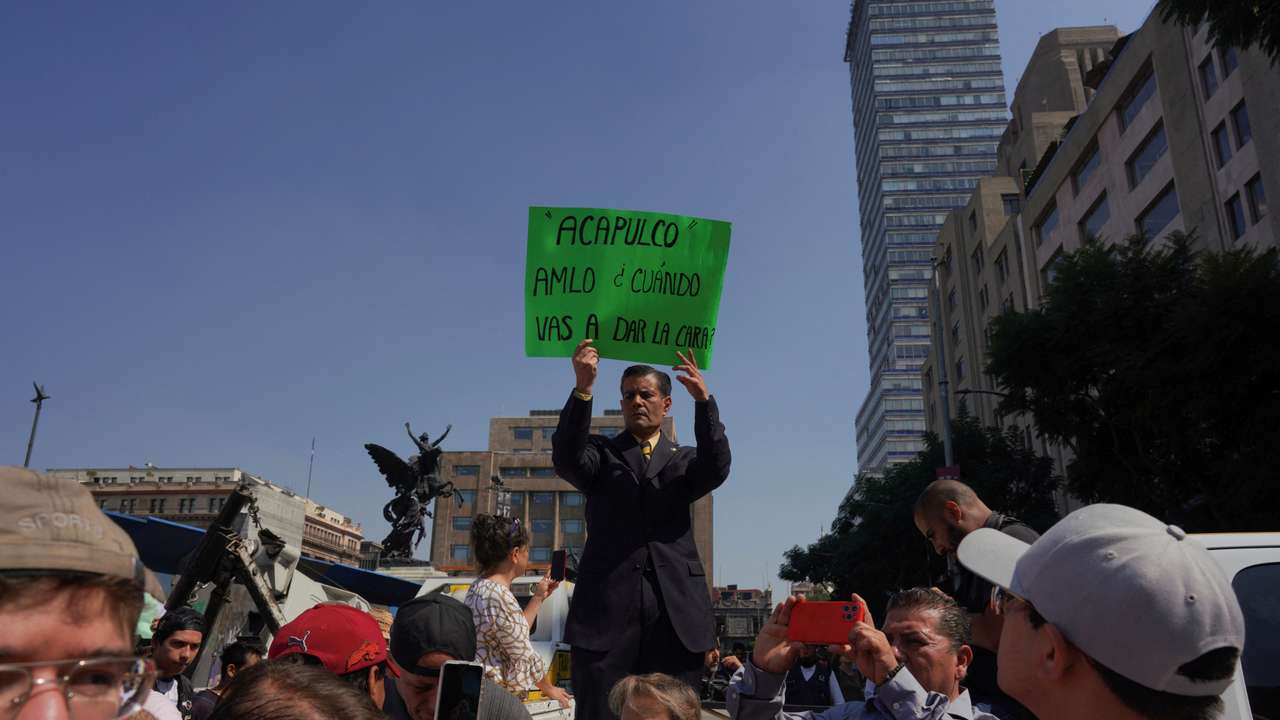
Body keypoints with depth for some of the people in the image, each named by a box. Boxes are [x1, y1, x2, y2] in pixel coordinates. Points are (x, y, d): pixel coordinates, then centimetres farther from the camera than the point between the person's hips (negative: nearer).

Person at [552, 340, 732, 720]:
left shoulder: (684, 461, 17)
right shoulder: (601, 452, 14)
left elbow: (717, 468, -6)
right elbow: (565, 458, -9)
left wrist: (704, 400, -19)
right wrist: (582, 388, -23)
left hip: (676, 611, 1)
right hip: (607, 609, -1)